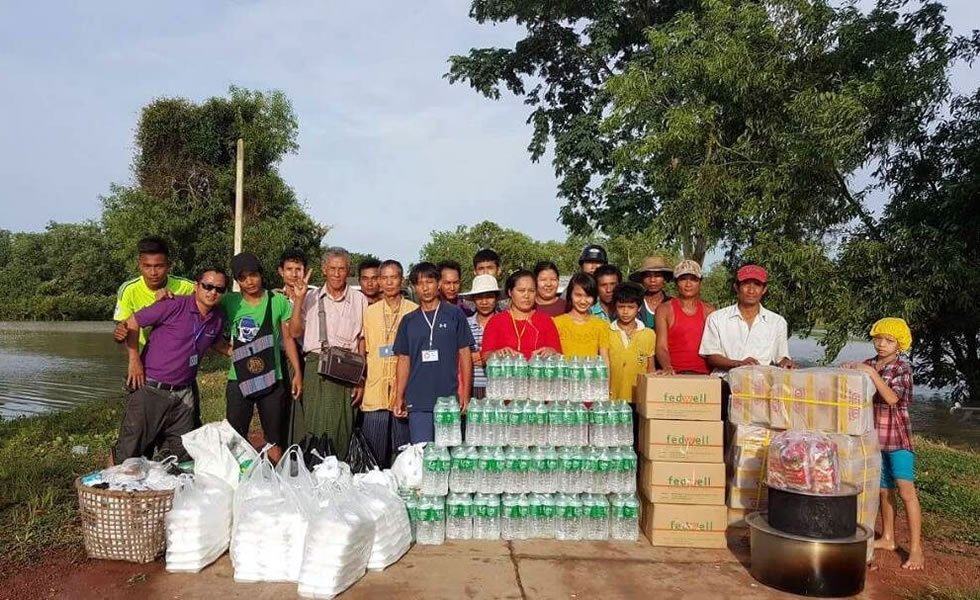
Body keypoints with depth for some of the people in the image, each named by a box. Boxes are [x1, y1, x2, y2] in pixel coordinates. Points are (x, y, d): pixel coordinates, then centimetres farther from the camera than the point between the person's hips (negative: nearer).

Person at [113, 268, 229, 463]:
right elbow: (132, 322, -8)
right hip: (150, 389, -5)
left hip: (183, 394, 6)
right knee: (127, 454, 3)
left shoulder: (218, 319, 6)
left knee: (182, 458, 12)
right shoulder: (175, 306, -13)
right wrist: (134, 359, -11)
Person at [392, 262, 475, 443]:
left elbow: (465, 355, 4)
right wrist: (399, 397, 6)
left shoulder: (454, 315, 4)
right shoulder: (409, 320, 10)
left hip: (449, 399, -2)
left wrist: (465, 393, -3)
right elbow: (404, 360, 12)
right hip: (417, 401, 2)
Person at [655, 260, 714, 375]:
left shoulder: (709, 310, 14)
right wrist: (667, 367, -20)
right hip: (675, 374, -2)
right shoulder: (664, 309, 7)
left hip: (703, 374, 3)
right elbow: (661, 347, -1)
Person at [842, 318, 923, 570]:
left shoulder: (902, 368, -8)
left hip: (897, 436, -5)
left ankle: (916, 549, -5)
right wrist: (850, 372, -9)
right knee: (884, 489, 15)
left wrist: (872, 374, -28)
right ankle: (888, 538, 27)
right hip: (874, 435, 5)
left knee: (906, 489, -10)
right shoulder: (868, 364, 5)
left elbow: (892, 398, -21)